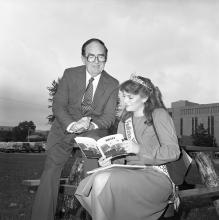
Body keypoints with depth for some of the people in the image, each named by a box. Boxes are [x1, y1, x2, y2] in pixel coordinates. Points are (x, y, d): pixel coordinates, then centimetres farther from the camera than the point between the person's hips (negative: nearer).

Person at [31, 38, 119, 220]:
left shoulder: (113, 84, 0)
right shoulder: (70, 74, 0)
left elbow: (109, 116, -3)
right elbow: (58, 105, -5)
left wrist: (91, 124, -25)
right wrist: (71, 125, -24)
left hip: (94, 130, 0)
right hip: (65, 128, 1)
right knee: (50, 172, -12)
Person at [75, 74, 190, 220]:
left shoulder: (159, 115, -2)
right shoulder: (125, 119, 19)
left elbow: (174, 152, -10)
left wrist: (139, 149, -21)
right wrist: (110, 160, -5)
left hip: (156, 175, -6)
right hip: (131, 173, 6)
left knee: (102, 181, -29)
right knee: (87, 185, -21)